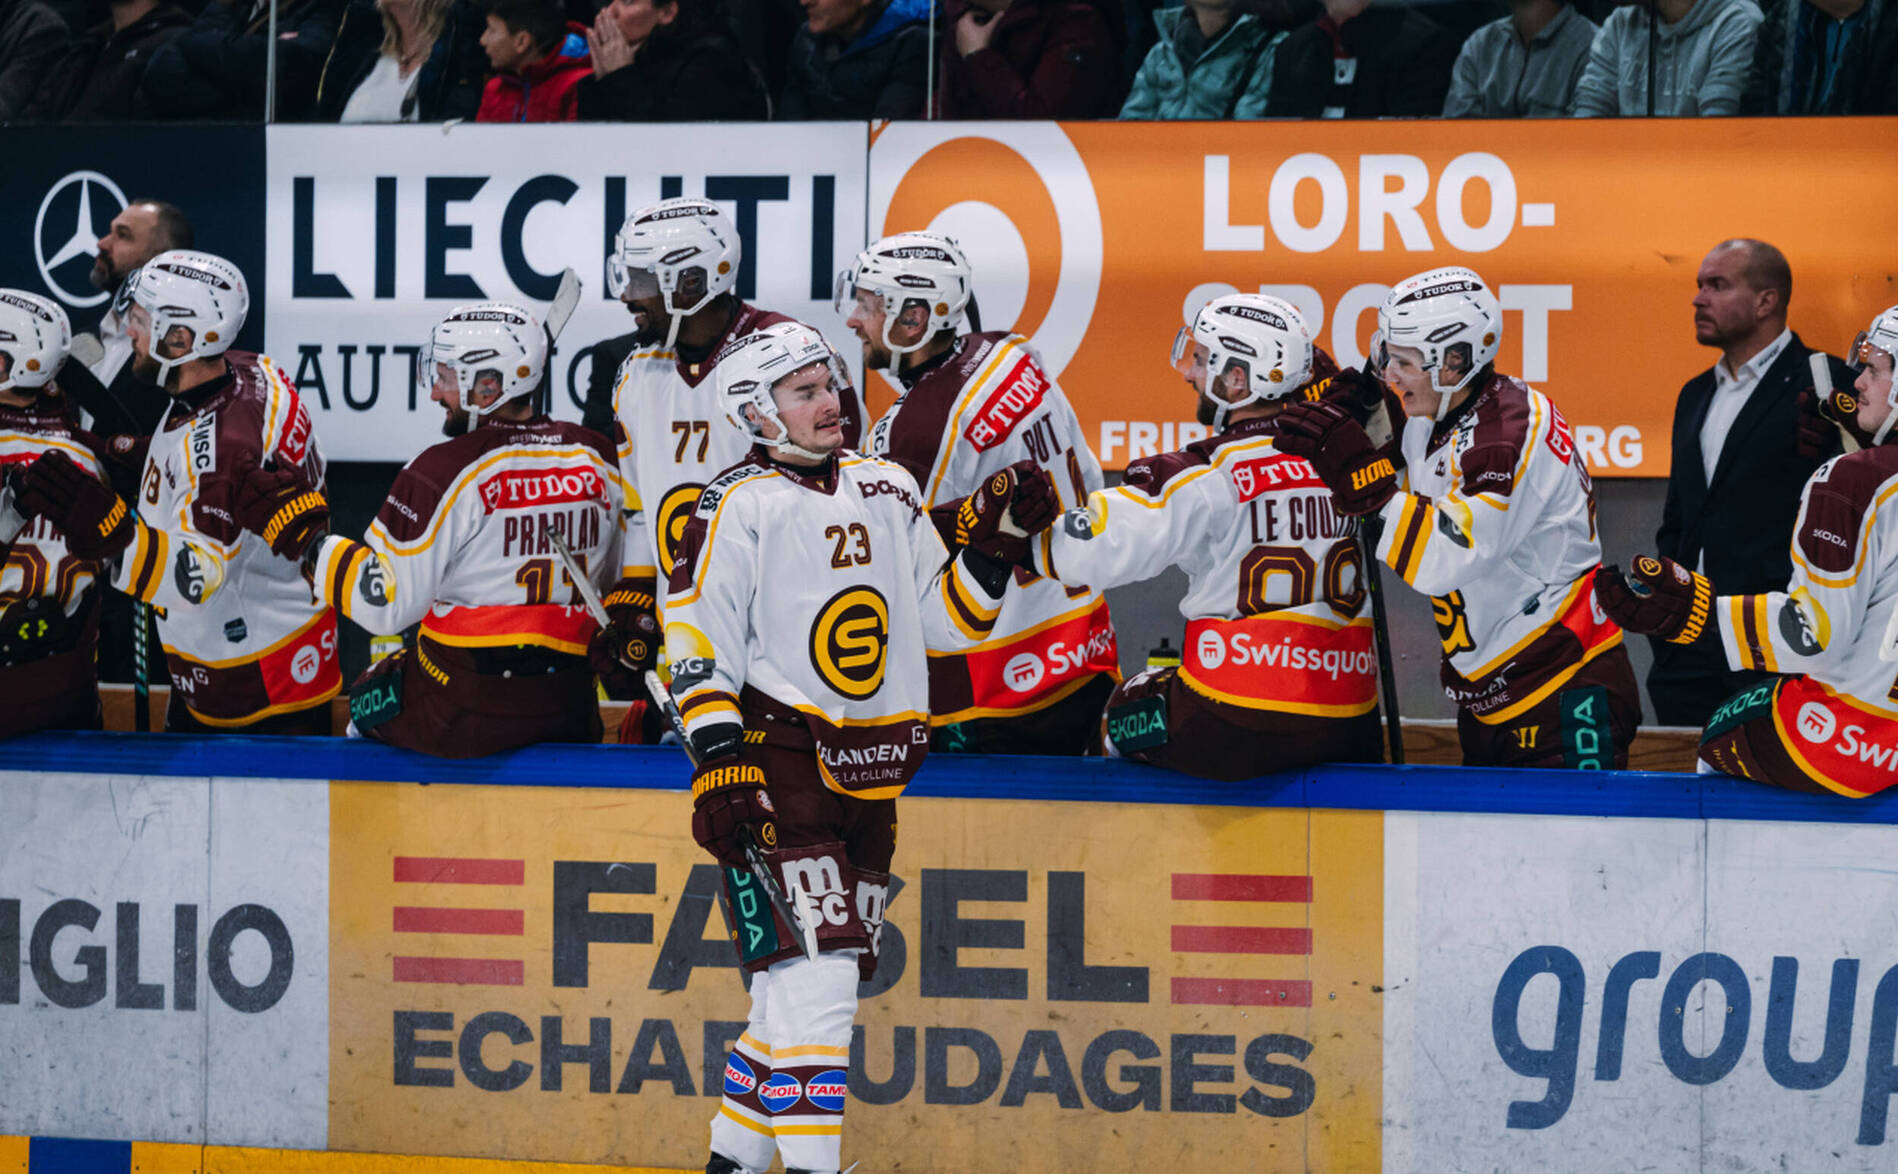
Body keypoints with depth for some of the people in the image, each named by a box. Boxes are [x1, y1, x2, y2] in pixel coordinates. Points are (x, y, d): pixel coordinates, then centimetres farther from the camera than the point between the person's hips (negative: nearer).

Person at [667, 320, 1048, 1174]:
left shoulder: (890, 493, 14)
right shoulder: (736, 509, -5)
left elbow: (946, 621, 18)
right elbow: (699, 649, -8)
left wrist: (995, 543, 3)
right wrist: (718, 768, -16)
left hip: (869, 774, 7)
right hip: (778, 760, -6)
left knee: (803, 988, 11)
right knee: (814, 972, -16)